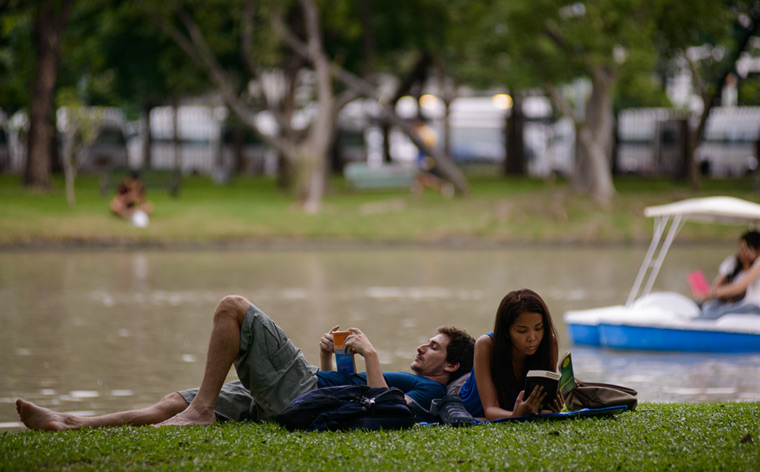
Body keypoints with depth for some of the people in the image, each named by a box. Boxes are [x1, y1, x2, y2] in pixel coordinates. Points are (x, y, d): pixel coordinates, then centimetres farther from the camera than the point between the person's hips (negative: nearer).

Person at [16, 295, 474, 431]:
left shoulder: (430, 390, 1)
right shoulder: (407, 380, 31)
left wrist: (371, 354, -14)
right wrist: (328, 357, 21)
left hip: (303, 394, -9)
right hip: (286, 397, 9)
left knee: (234, 307, -12)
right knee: (175, 403, 1)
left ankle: (202, 408, -15)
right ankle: (70, 424, -4)